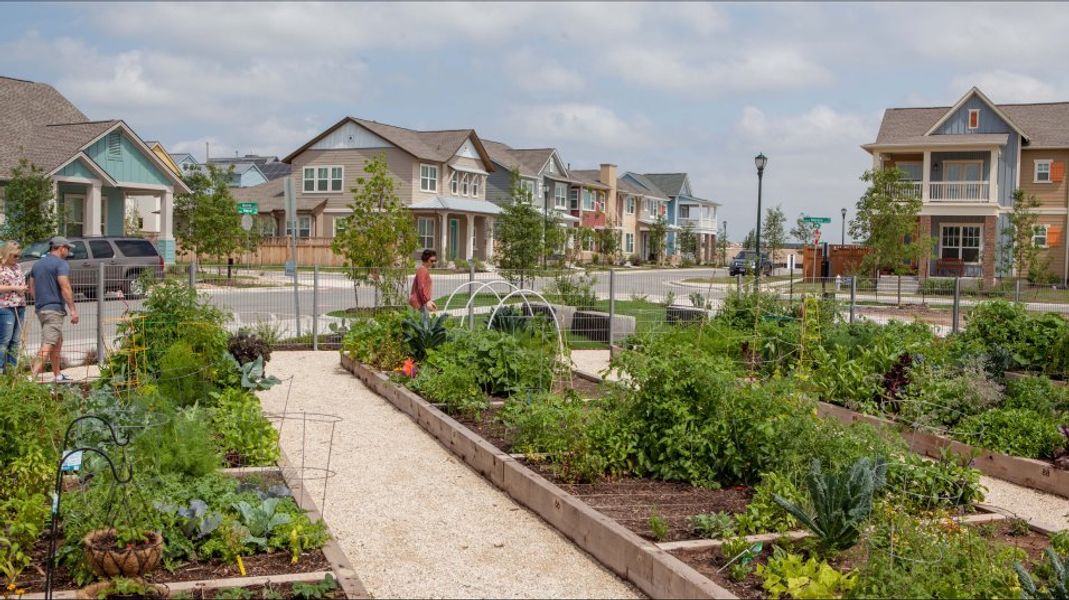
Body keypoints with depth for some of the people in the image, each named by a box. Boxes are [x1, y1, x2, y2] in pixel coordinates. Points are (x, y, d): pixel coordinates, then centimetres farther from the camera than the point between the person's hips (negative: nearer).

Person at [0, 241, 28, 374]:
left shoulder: (17, 267, 17)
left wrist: (24, 287, 8)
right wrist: (14, 288, -15)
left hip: (20, 307, 7)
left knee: (15, 341, 8)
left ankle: (12, 370, 13)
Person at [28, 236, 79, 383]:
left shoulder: (37, 264, 18)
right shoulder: (61, 264, -8)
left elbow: (32, 288, 20)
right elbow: (65, 287, -17)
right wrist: (73, 309, -17)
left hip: (40, 309, 9)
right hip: (54, 309, -9)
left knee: (57, 342, 18)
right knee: (48, 345, -12)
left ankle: (57, 376, 22)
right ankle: (33, 376, -22)